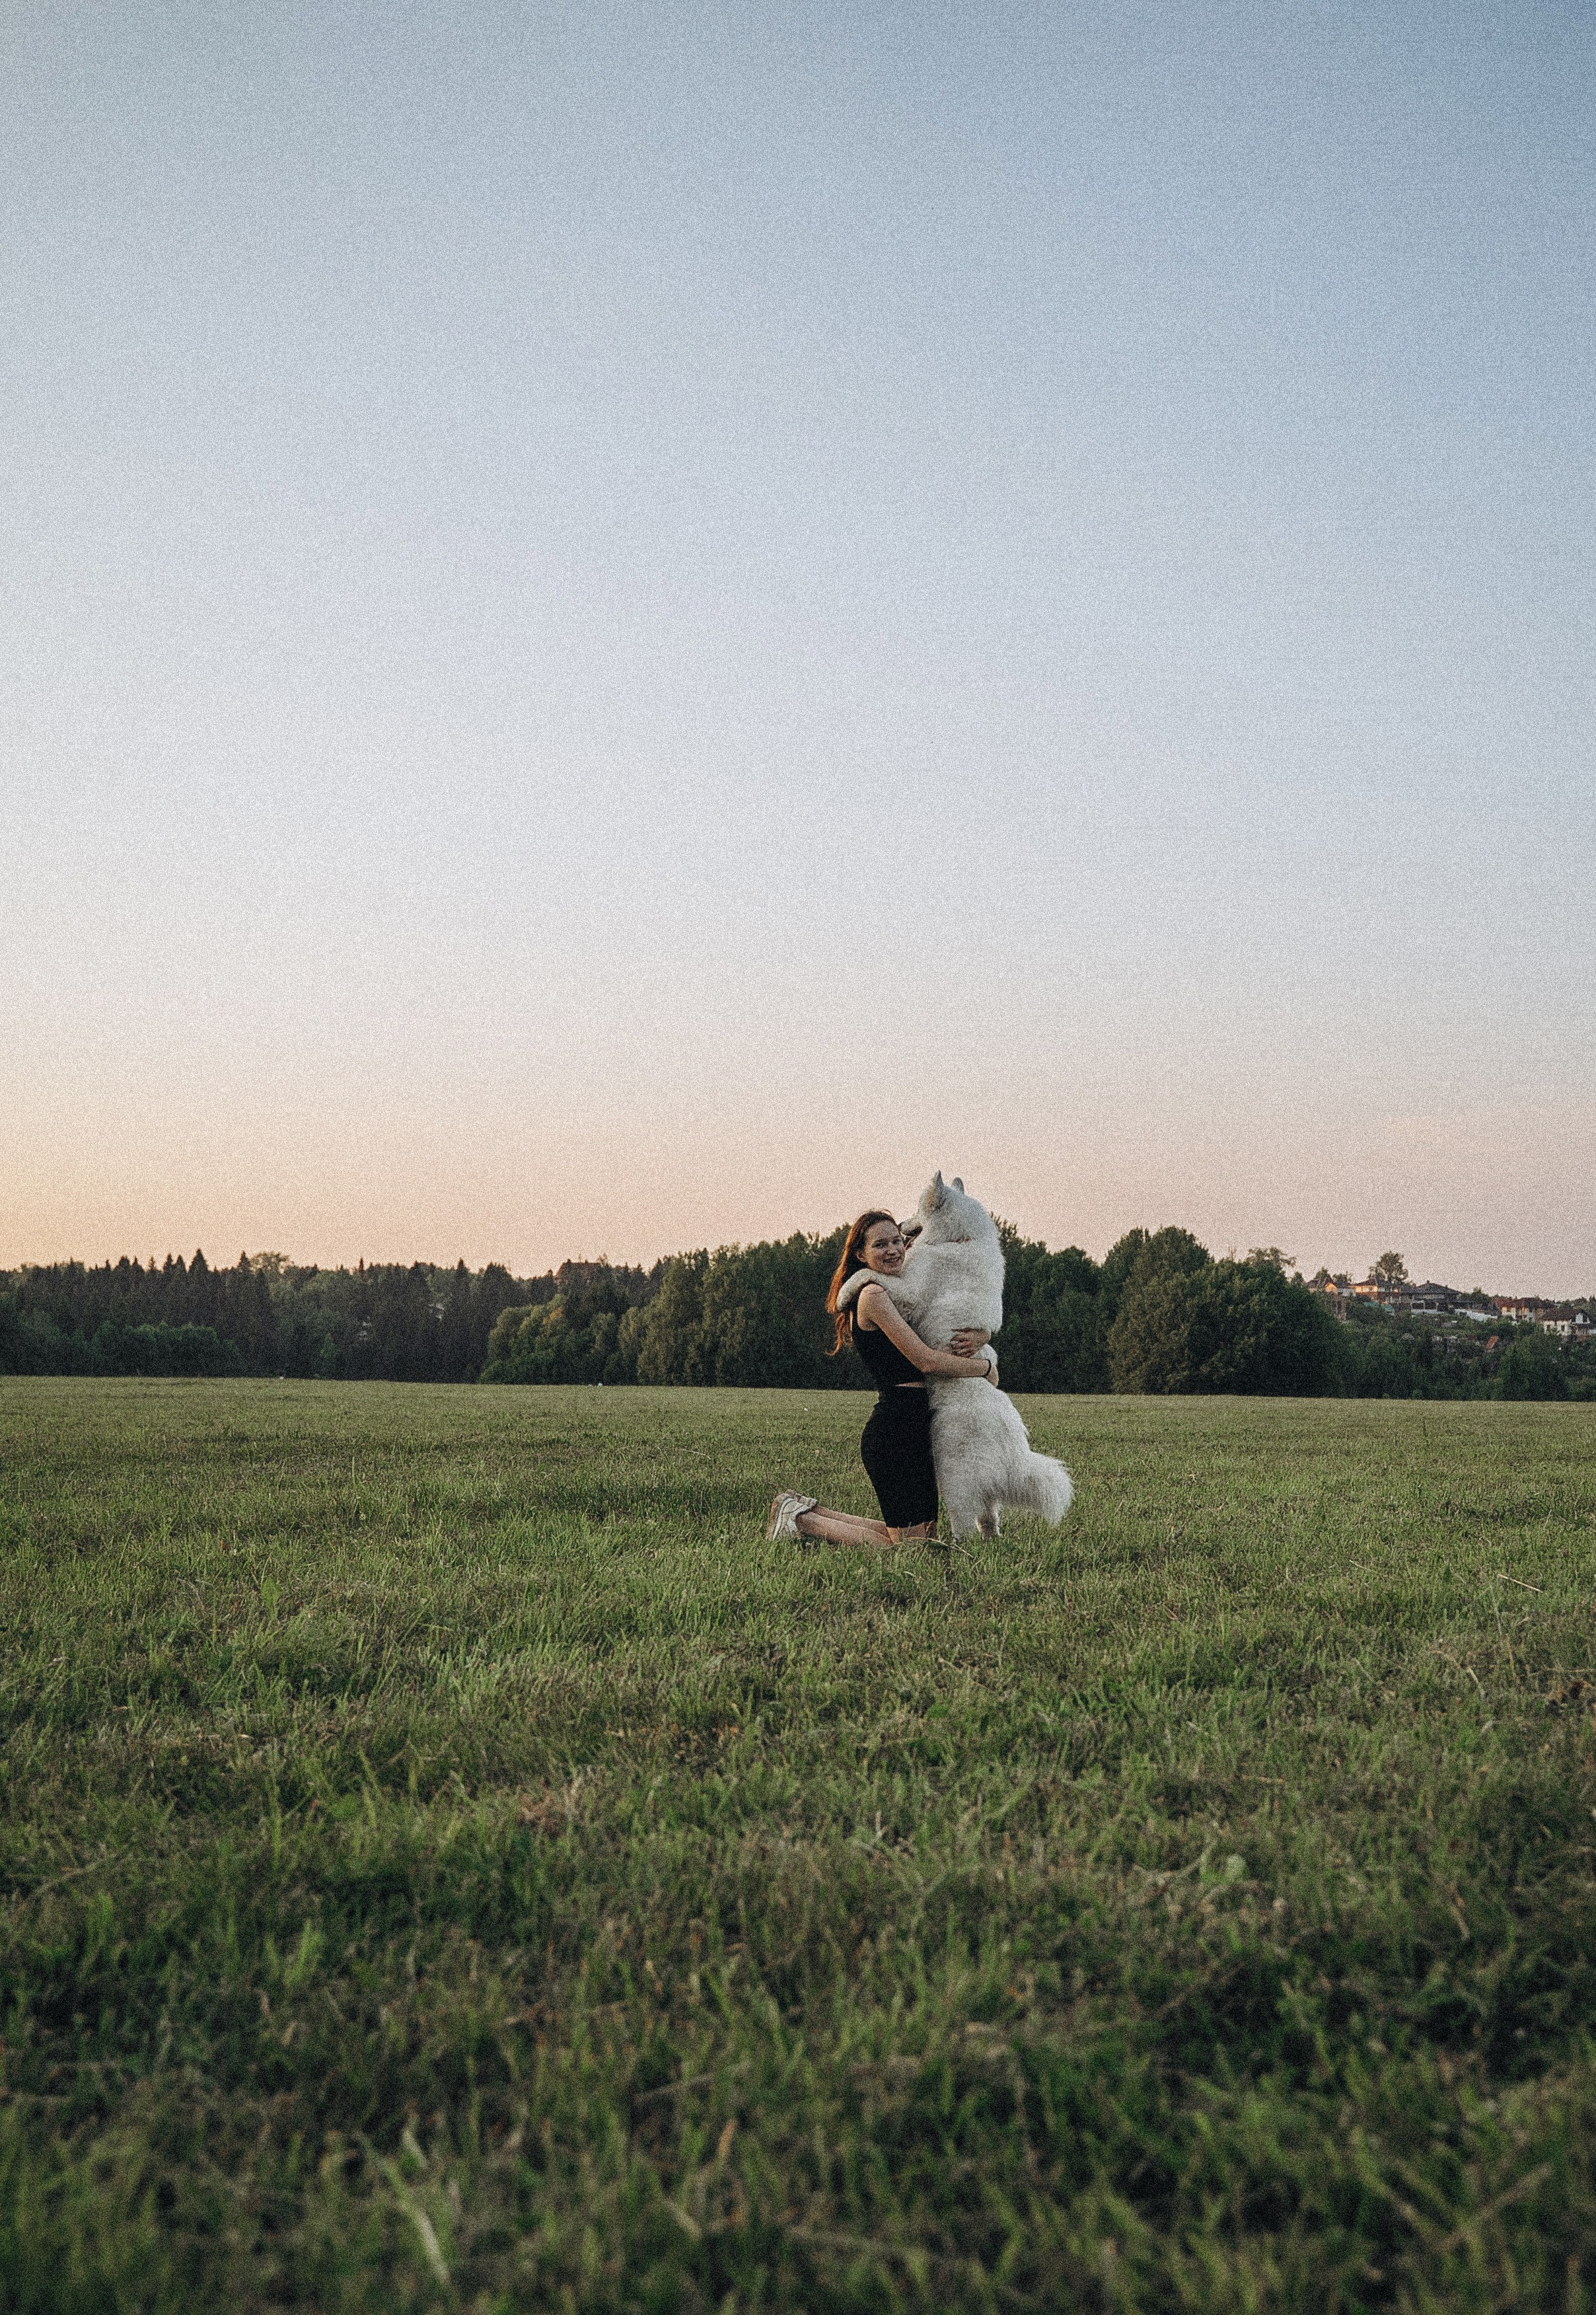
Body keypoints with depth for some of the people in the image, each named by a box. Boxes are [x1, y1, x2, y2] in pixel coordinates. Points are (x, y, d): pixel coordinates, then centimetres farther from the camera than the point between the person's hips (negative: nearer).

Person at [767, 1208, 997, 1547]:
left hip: (911, 1427, 10)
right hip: (896, 1427, -10)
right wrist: (985, 1366, -4)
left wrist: (977, 1338, -7)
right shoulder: (873, 1295, -11)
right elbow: (926, 1360, -17)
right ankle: (803, 1520, 7)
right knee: (911, 1545, -3)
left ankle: (807, 1512, 20)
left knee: (922, 1537, 16)